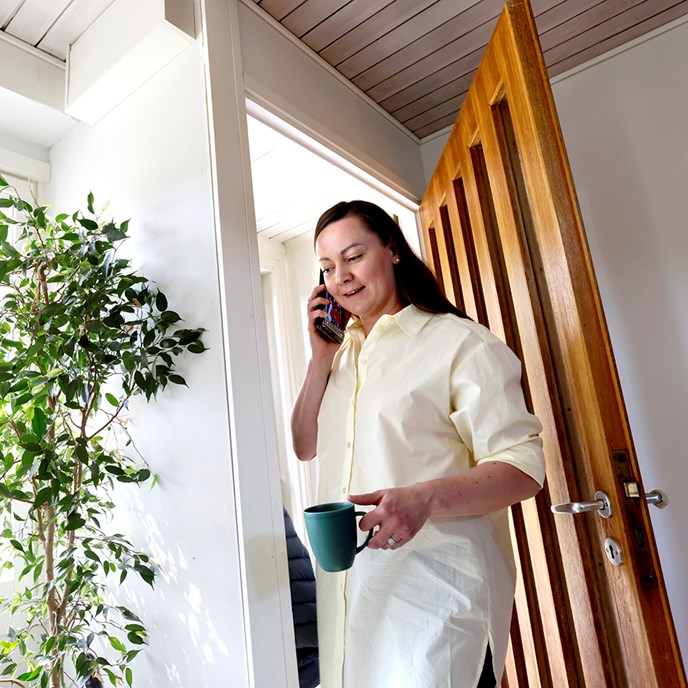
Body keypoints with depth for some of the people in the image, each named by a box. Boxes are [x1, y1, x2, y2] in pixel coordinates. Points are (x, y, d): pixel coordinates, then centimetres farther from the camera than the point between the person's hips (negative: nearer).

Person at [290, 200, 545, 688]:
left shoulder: (460, 342, -10)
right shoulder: (342, 353, 12)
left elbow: (524, 467, -13)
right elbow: (306, 447, 12)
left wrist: (425, 498, -30)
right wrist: (320, 359, 2)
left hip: (435, 590, -6)